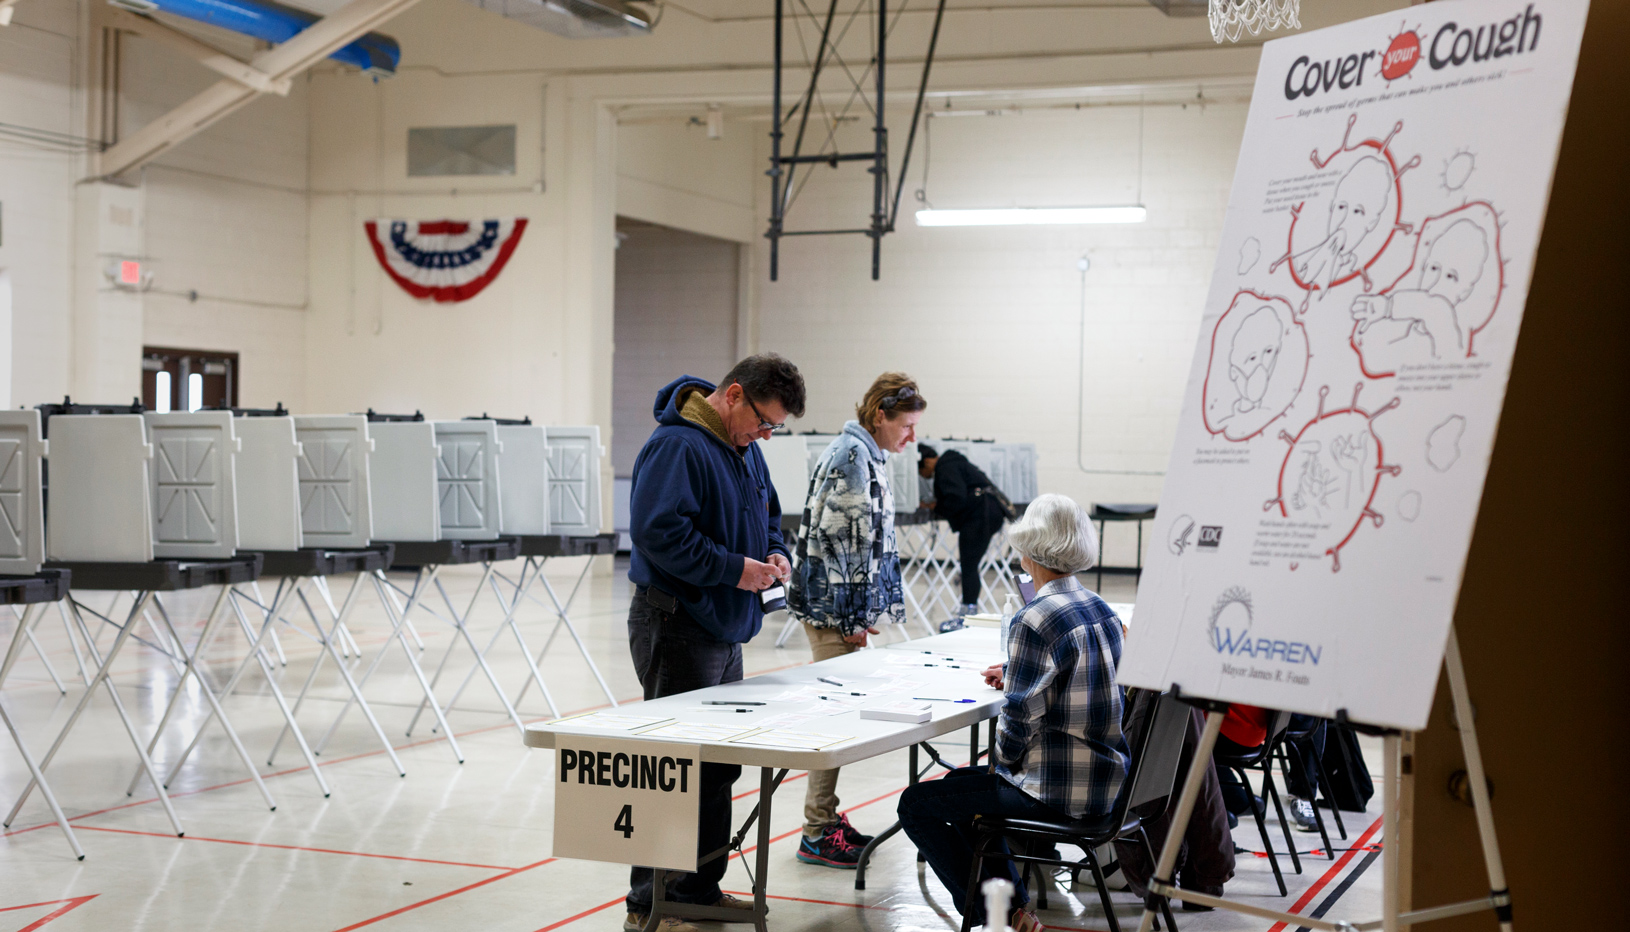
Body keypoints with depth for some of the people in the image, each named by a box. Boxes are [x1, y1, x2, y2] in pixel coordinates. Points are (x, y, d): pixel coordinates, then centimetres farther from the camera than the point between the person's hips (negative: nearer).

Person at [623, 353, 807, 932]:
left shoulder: (744, 448, 14)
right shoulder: (677, 446, -18)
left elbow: (767, 514, 27)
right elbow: (658, 532, -26)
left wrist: (775, 553, 5)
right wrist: (734, 569, -23)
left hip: (724, 631, 10)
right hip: (678, 629, -10)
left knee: (718, 765, 15)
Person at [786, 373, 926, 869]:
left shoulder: (865, 455, 16)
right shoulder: (852, 456, -15)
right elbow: (833, 536, -20)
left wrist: (862, 611, 19)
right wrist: (850, 617, -18)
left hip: (843, 606, 10)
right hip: (833, 605, -10)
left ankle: (826, 817, 22)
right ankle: (818, 831, -1)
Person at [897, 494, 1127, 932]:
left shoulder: (1034, 622, -20)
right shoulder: (1103, 611, 7)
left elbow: (1021, 717, -18)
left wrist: (1003, 763, 1)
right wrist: (1015, 675, 21)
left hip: (1056, 790, -9)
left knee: (916, 805, 4)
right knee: (958, 782, 28)